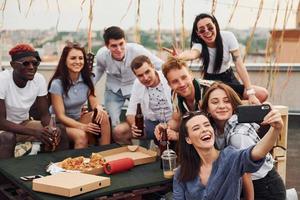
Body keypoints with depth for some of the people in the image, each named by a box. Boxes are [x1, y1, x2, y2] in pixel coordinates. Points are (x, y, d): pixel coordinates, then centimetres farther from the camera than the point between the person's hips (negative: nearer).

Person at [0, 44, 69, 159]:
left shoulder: (39, 79, -12)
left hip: (24, 123, 5)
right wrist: (34, 132, -36)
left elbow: (44, 114, -5)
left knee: (60, 132, -13)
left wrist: (50, 130, -28)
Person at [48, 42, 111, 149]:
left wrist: (99, 108, -30)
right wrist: (83, 126, -33)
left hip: (78, 118, 5)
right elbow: (60, 116, -19)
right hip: (60, 123, -5)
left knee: (103, 116, -24)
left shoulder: (86, 80, -3)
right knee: (81, 135, -36)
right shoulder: (57, 83, -19)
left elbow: (94, 103, -3)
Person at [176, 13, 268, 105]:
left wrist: (250, 93, -27)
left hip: (229, 78, 2)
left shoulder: (228, 37, -17)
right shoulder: (198, 45, -20)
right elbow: (192, 54, -46)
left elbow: (239, 64, -19)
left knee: (263, 94, -16)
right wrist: (178, 56, -73)